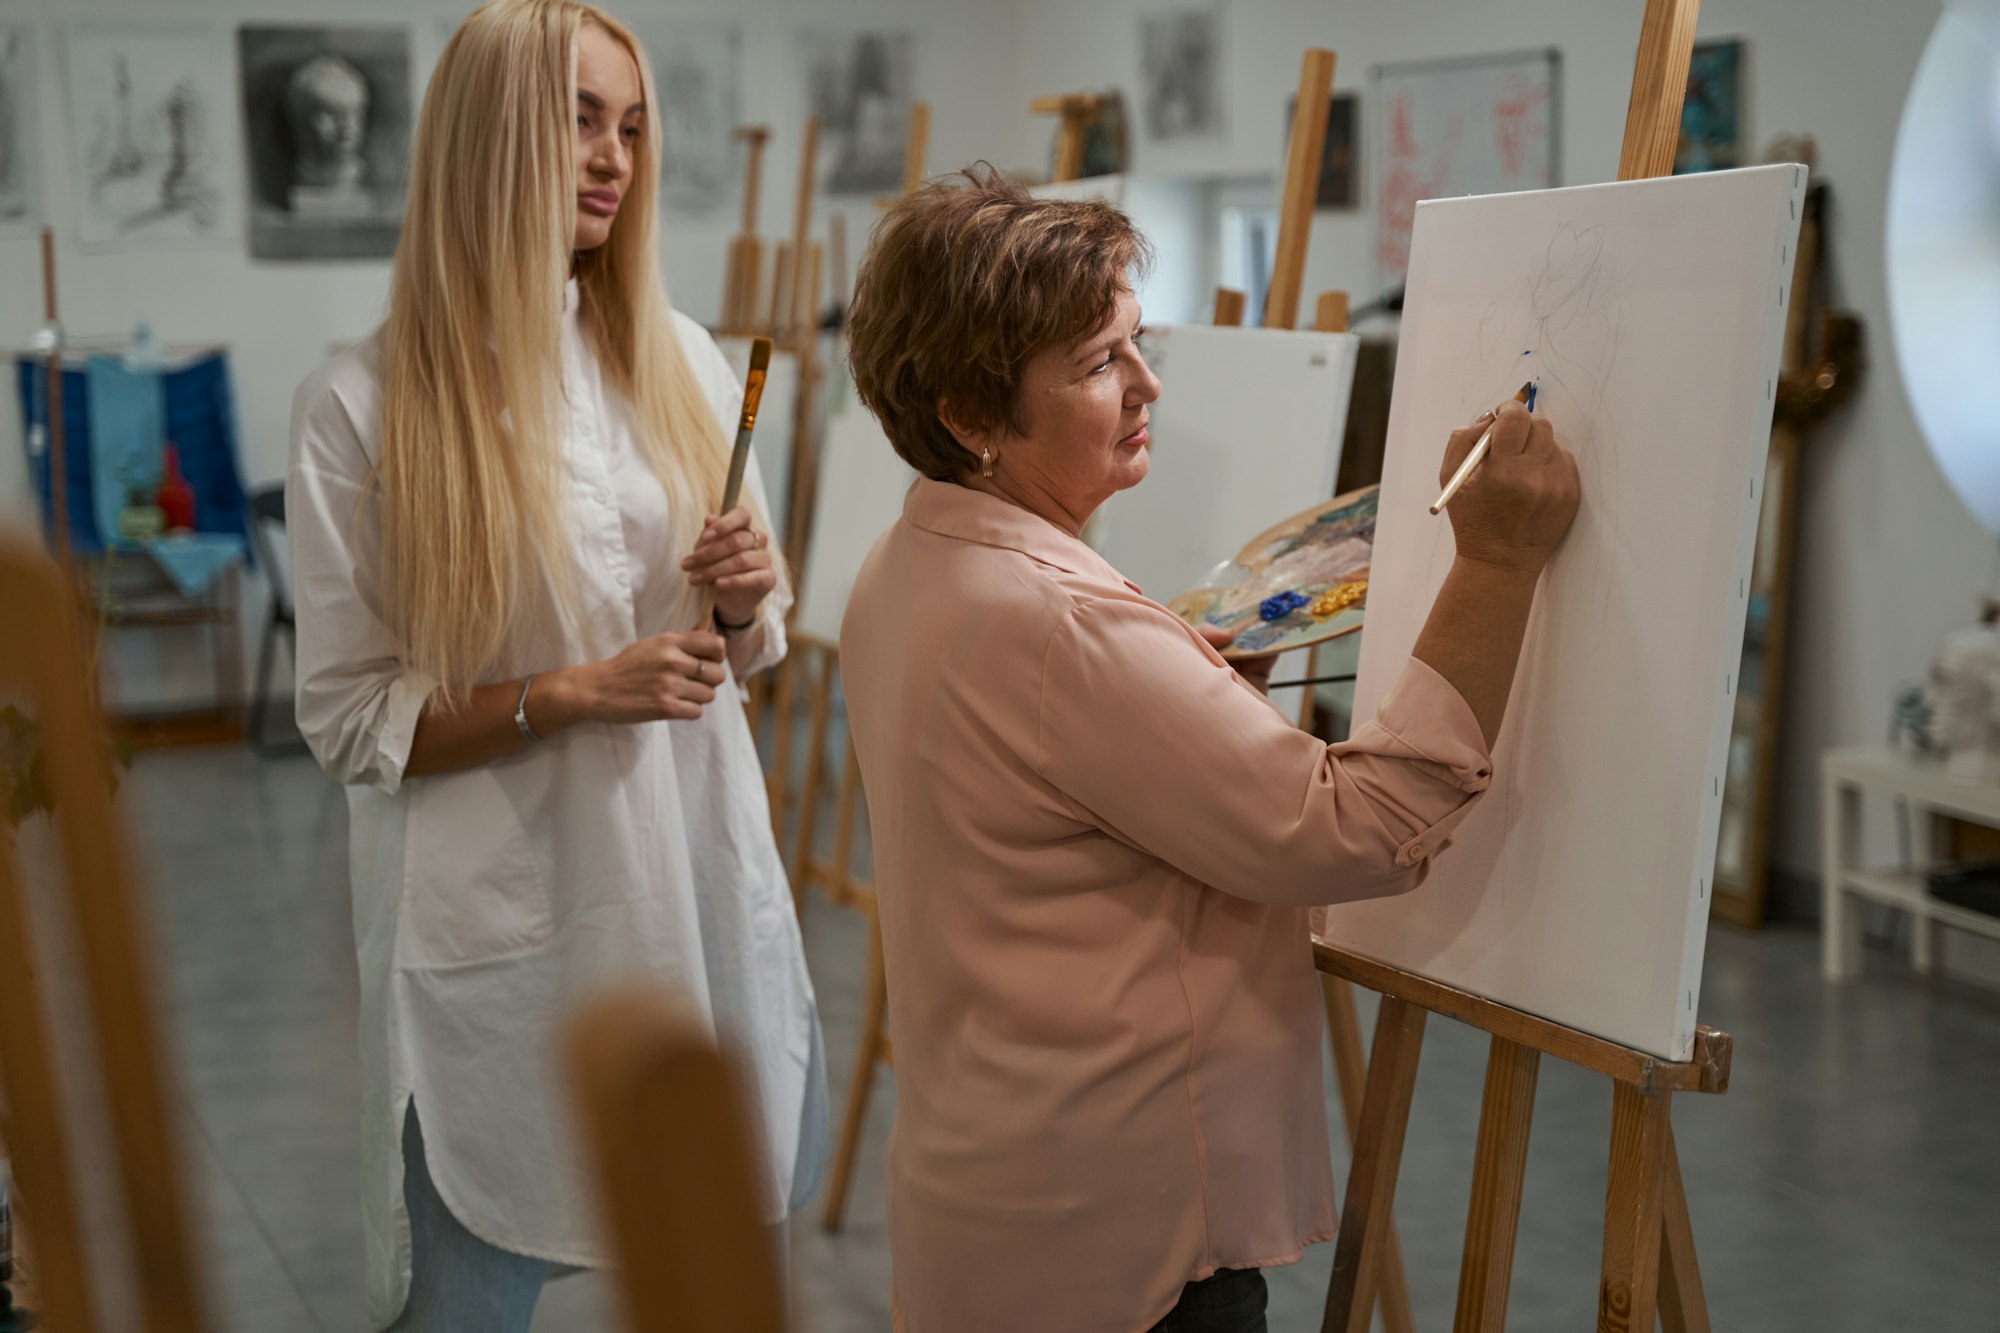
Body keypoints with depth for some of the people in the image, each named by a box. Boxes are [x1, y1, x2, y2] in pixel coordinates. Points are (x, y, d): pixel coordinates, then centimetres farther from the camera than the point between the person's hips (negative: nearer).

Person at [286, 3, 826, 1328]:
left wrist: (749, 597, -8)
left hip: (701, 878, 5)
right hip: (504, 918, -4)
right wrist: (571, 693, -19)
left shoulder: (682, 360, 5)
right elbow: (350, 718, -8)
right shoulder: (364, 405, -10)